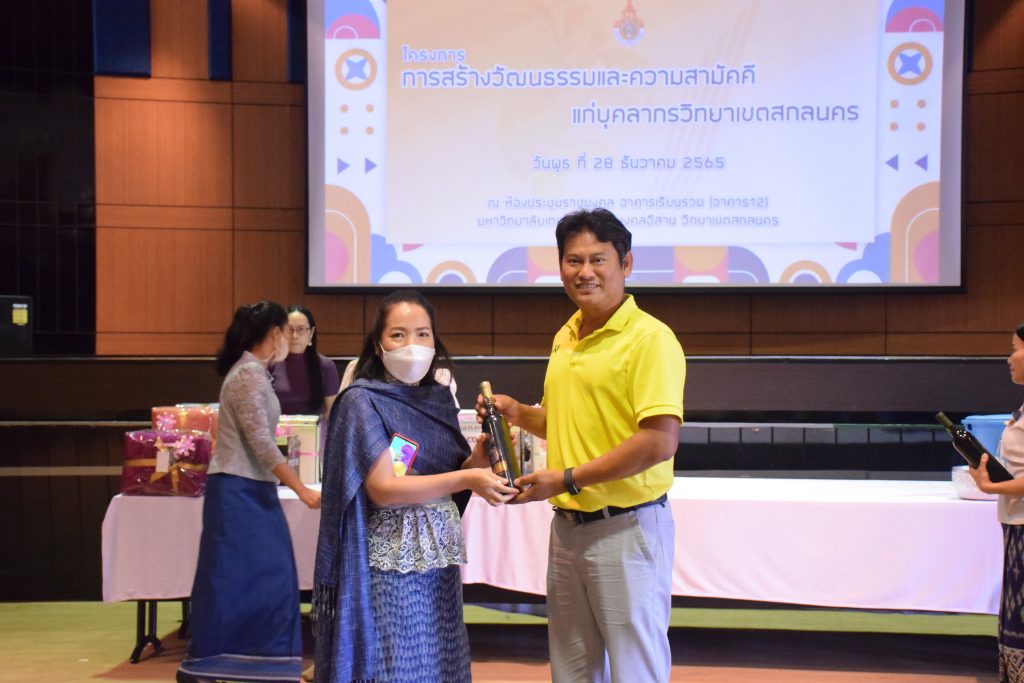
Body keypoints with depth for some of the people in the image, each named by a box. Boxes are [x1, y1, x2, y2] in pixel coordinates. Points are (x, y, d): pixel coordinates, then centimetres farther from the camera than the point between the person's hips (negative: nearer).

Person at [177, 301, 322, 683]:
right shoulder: (250, 375, -16)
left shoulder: (252, 371, 14)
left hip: (252, 490, 10)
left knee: (267, 578, 10)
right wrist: (302, 490, -21)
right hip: (238, 491, -10)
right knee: (229, 579, -2)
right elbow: (261, 443, -21)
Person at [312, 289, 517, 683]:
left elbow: (453, 473, 11)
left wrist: (481, 454, -9)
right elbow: (383, 489, -18)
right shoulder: (362, 401, -11)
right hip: (391, 564, -6)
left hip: (439, 561, 6)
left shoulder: (438, 398, 7)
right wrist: (466, 480, -23)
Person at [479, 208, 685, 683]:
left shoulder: (650, 338, -14)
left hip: (627, 528, -8)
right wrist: (519, 413, 6)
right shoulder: (565, 338, 11)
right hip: (567, 525, 8)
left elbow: (660, 442, -22)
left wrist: (568, 479, -19)